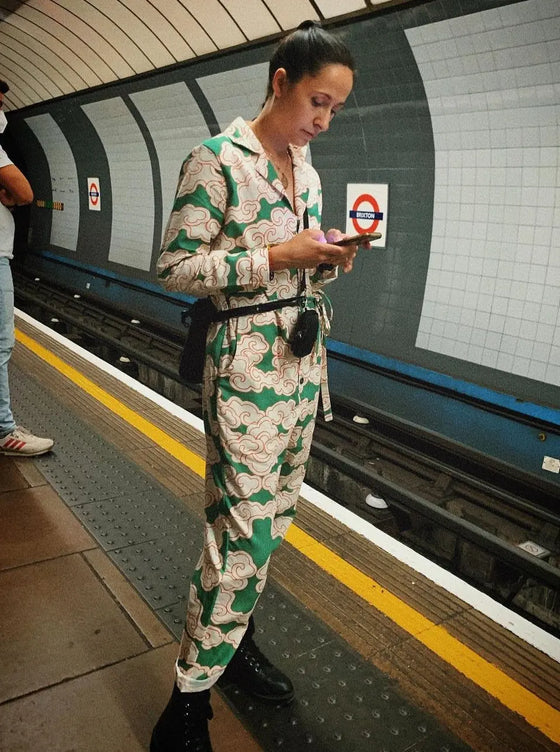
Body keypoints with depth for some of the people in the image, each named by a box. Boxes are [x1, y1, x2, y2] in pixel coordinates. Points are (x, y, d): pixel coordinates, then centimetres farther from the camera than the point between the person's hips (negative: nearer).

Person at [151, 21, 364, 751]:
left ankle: (235, 637, 36)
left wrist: (330, 259, -3)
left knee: (273, 517, 15)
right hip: (246, 362, -8)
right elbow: (176, 267, -13)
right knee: (244, 533, -6)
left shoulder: (307, 168, 13)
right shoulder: (216, 160, -11)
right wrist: (278, 256, -19)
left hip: (303, 356, 8)